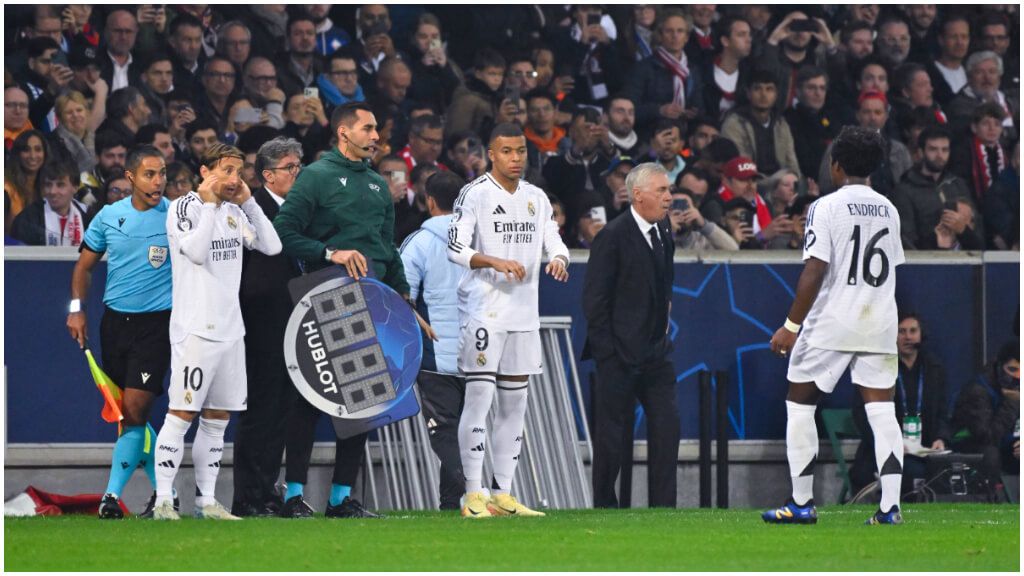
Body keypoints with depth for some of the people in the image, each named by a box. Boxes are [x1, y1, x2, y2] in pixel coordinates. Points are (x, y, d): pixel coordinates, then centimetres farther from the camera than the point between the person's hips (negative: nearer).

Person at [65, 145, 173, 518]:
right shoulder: (109, 216, 5)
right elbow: (85, 264, 16)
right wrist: (77, 309, 6)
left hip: (156, 323, -4)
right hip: (114, 320, 4)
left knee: (134, 410, -14)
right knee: (128, 414, 7)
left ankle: (113, 494, -10)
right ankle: (164, 492, 19)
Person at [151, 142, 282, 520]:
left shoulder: (234, 212, 14)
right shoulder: (184, 207, -7)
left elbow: (272, 246, 9)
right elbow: (196, 252, -21)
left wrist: (248, 202, 4)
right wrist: (209, 203, -16)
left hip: (229, 329, 7)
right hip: (196, 329, -7)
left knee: (217, 419, 8)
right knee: (181, 414, -9)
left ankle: (206, 500, 13)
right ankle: (163, 501, -8)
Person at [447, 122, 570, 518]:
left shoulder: (536, 198, 14)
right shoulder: (474, 195, -5)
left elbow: (555, 242, 14)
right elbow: (455, 249, -12)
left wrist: (559, 259, -10)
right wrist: (497, 262, -26)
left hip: (524, 314, 7)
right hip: (483, 311, -7)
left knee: (514, 403, 8)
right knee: (479, 398, -9)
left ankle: (503, 496, 13)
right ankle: (473, 496, -8)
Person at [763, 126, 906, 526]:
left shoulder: (826, 207, -8)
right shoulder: (888, 210, 10)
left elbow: (814, 272, -14)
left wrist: (791, 326, -12)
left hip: (830, 326, -5)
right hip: (880, 323, 5)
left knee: (799, 404, 8)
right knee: (881, 410, 2)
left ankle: (802, 503, 8)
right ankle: (890, 505, -7)